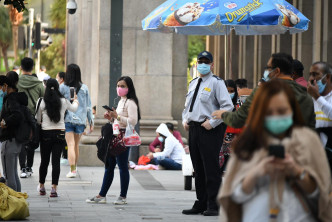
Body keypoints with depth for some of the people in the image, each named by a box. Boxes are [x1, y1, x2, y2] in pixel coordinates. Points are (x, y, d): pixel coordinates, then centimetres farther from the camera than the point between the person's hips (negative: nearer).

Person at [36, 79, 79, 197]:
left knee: (44, 161, 11)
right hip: (60, 133, 0)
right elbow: (74, 108, 20)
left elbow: (37, 119, 2)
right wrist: (75, 101, 43)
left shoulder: (42, 102, -7)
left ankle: (41, 187, 25)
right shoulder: (63, 101, -1)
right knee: (56, 161, -1)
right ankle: (54, 188, -7)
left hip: (46, 134, 0)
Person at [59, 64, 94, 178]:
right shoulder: (84, 88, 2)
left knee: (71, 145, -5)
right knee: (76, 145, 16)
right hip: (80, 119, 3)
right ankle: (74, 167, 29)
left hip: (67, 119, -3)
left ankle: (72, 170, -16)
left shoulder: (63, 87, -5)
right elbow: (88, 107, 5)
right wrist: (91, 122, 12)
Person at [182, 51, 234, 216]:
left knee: (211, 168, -7)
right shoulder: (193, 83, 17)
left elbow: (228, 106, -13)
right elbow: (187, 105, 28)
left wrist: (212, 123, -16)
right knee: (198, 169, 12)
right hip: (193, 128, 8)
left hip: (210, 130, -8)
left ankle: (213, 206, -2)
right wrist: (185, 120, 11)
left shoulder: (216, 83, -6)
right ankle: (200, 204, 19)